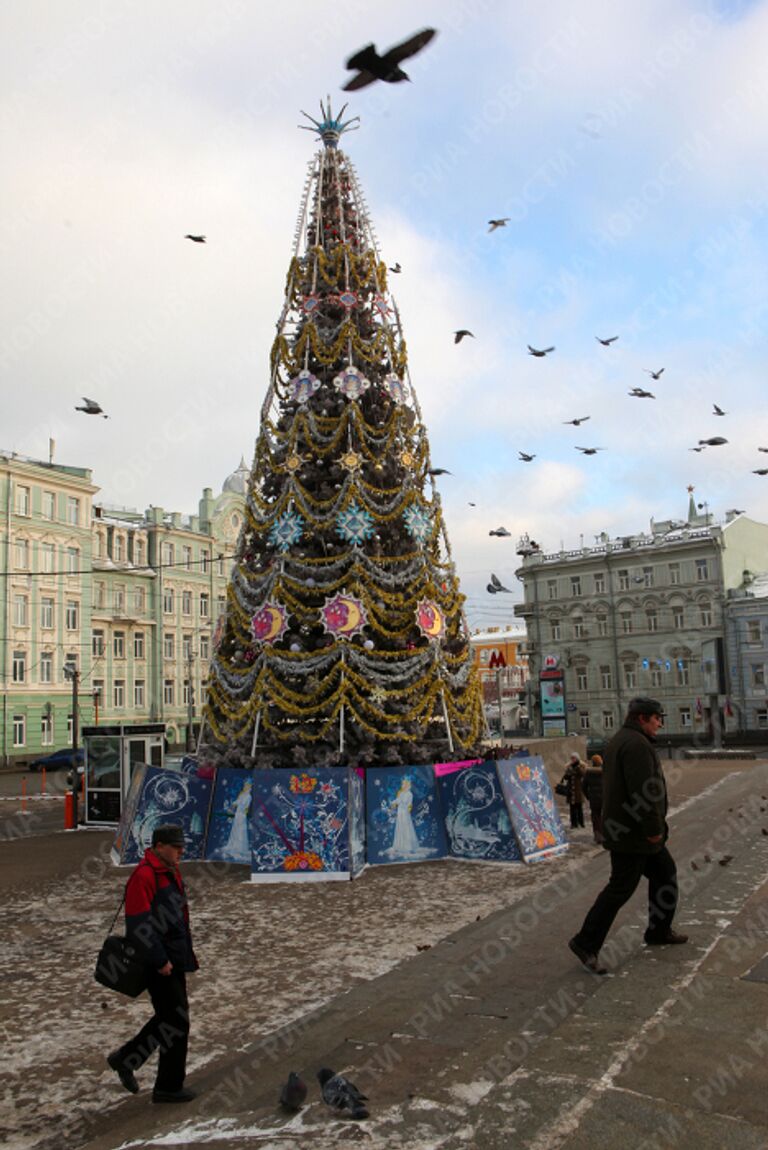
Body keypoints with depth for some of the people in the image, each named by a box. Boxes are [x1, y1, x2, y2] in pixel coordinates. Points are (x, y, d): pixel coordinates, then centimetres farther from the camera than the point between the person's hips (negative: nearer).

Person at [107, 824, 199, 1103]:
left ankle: (126, 1058, 31)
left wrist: (187, 953, 17)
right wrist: (160, 960, -20)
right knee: (176, 1020, -3)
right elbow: (139, 924, -23)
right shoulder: (144, 876, -20)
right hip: (158, 963, -10)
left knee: (169, 1018, 17)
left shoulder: (171, 873, 11)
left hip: (173, 960, 10)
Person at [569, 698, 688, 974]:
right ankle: (586, 943, 1)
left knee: (664, 872, 19)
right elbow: (644, 791, -26)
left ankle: (659, 931, 30)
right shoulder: (637, 744, -19)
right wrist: (653, 829, -20)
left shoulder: (619, 741, 15)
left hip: (623, 828, 11)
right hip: (633, 833, -11)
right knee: (621, 887, -5)